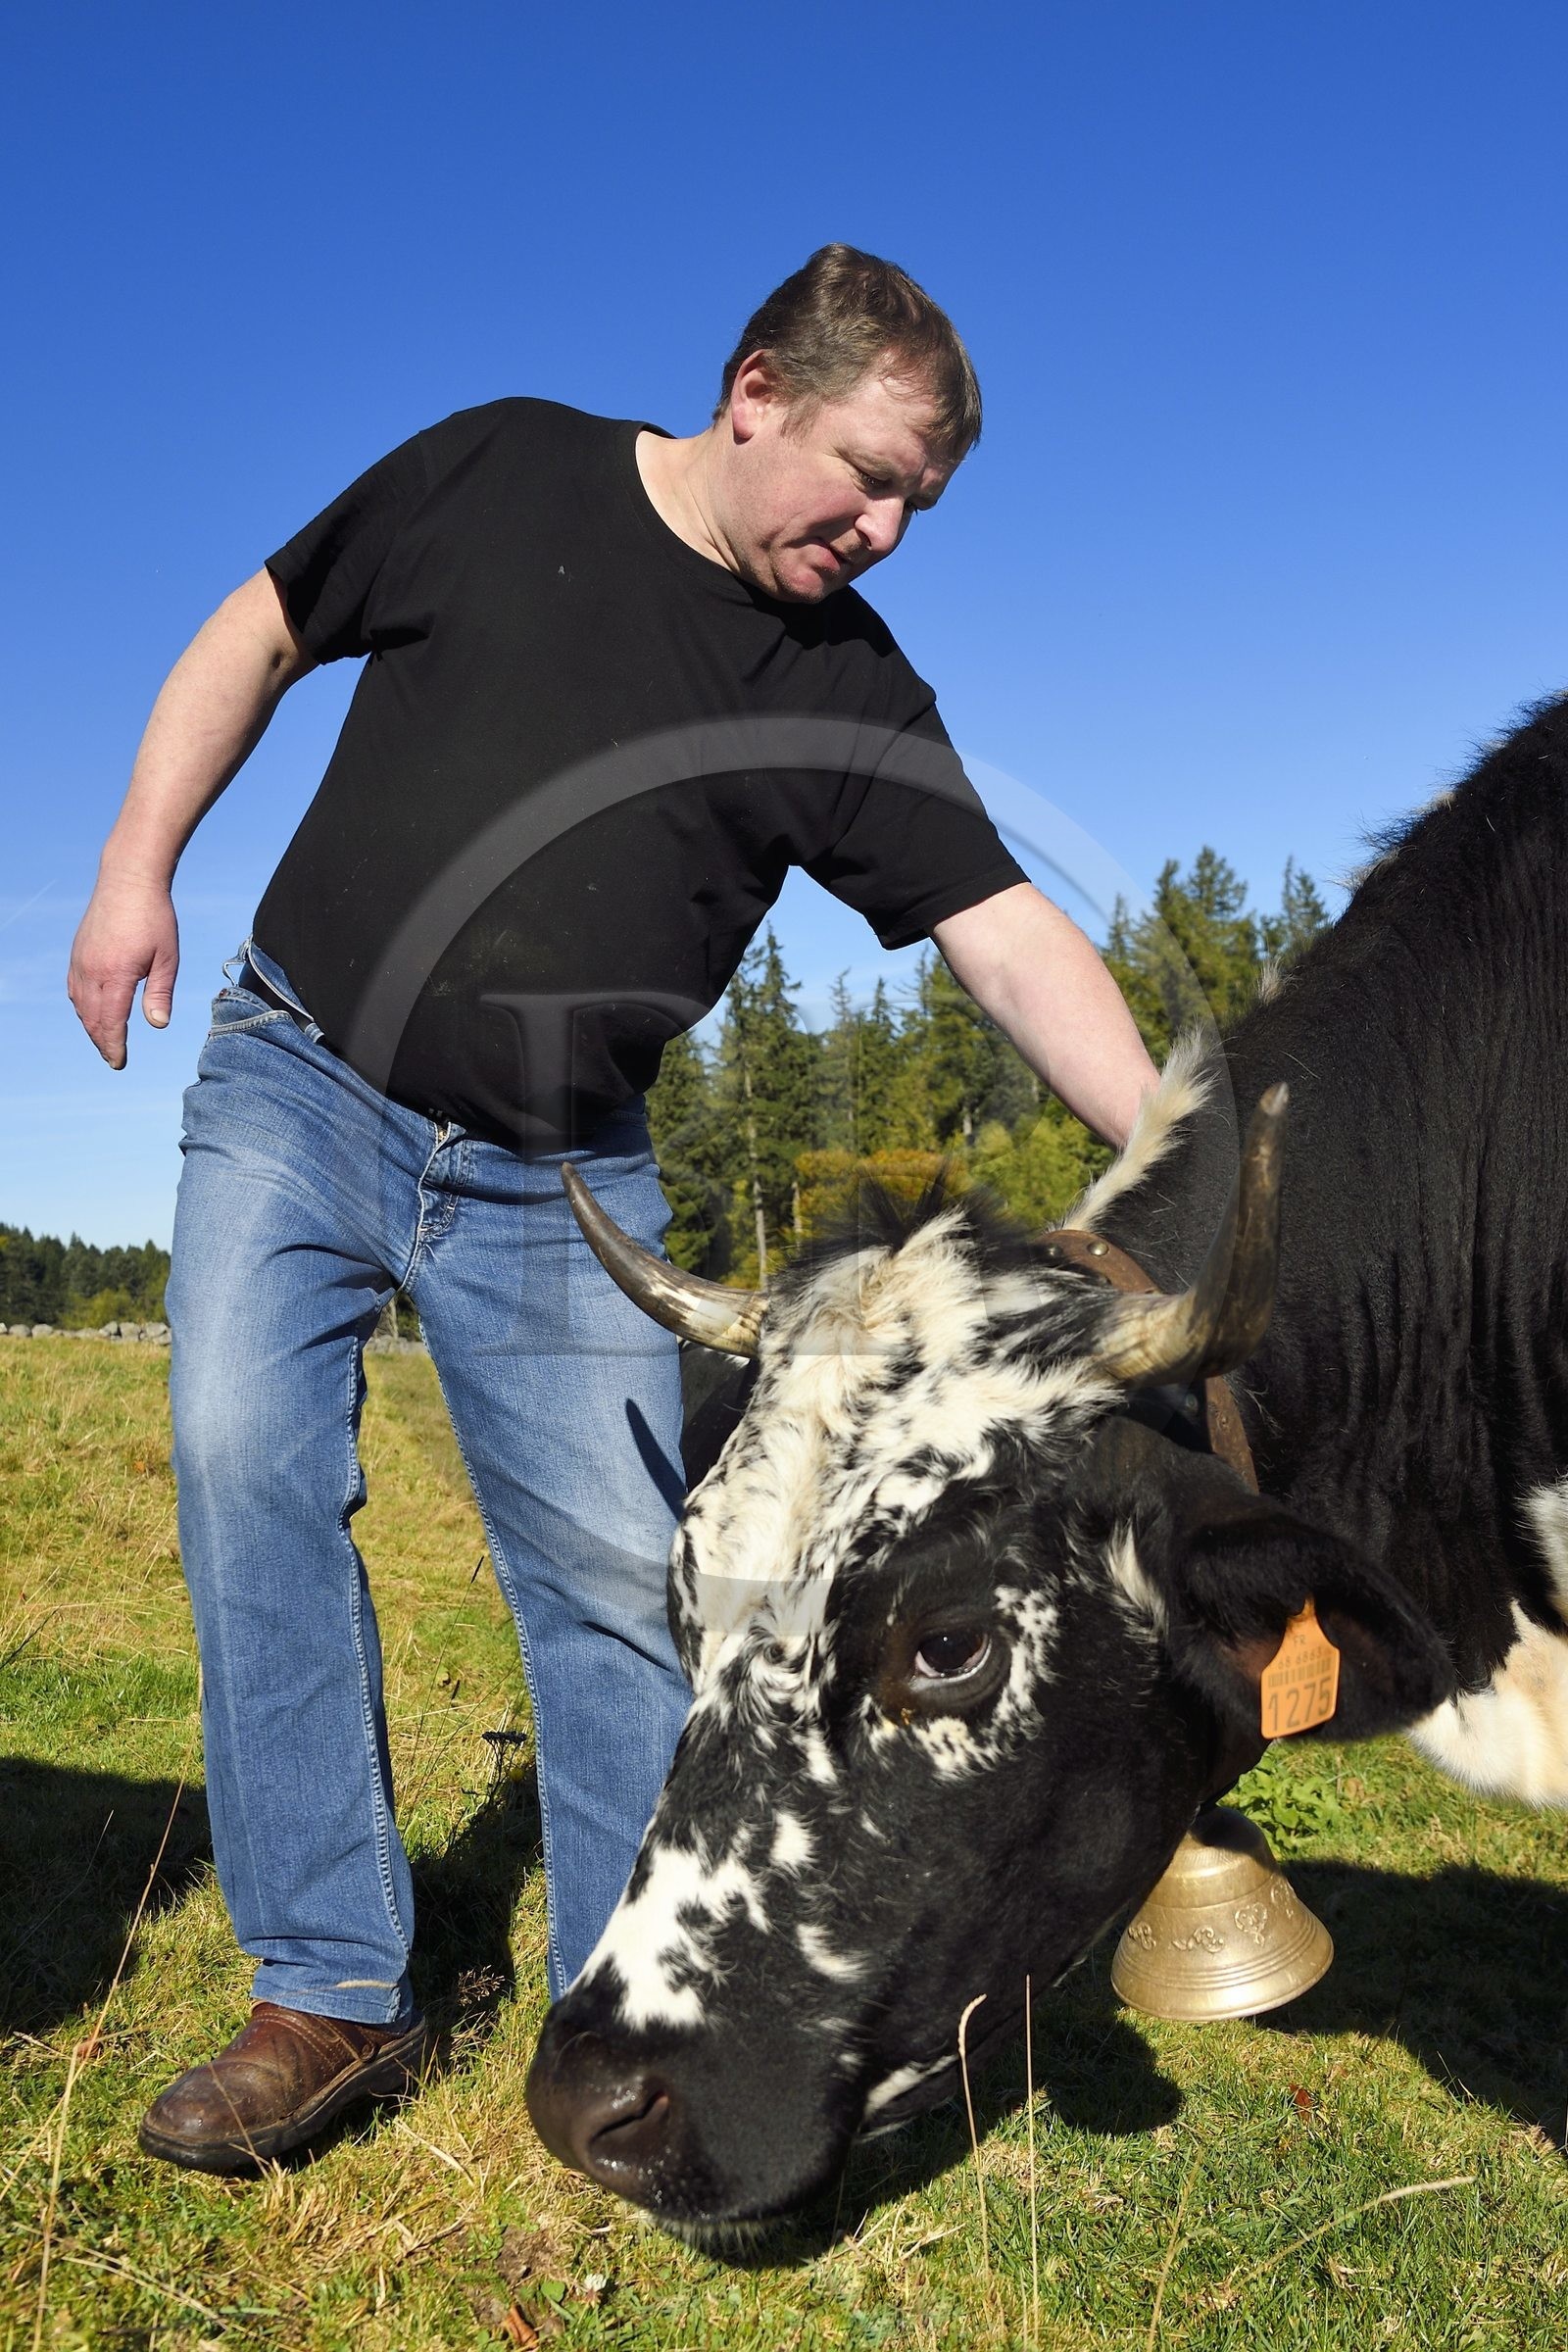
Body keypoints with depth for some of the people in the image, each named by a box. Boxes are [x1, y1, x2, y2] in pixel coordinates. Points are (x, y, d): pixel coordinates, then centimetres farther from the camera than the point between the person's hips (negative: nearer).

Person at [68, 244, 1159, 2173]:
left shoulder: (849, 692, 0)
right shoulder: (499, 473, 0)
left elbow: (1011, 941, -6)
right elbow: (259, 637, 9)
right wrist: (137, 866, 0)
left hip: (561, 1178, 1)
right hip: (299, 1082, 0)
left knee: (616, 1580, -3)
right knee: (248, 1460, -15)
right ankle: (334, 1996, -2)